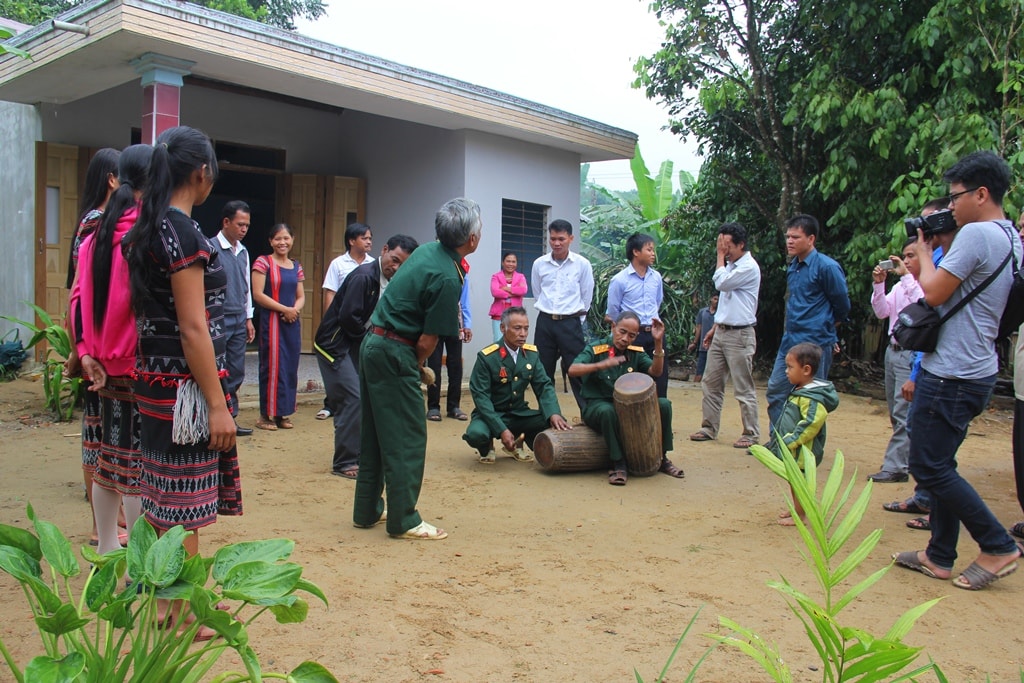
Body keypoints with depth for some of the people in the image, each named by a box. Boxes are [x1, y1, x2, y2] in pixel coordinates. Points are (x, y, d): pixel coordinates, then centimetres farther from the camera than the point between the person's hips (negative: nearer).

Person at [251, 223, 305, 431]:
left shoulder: (296, 266, 13)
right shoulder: (263, 262, -4)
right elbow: (258, 294, -12)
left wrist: (296, 309, -7)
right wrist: (285, 309, -14)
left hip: (292, 323, 6)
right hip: (271, 322, -6)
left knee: (290, 367, 7)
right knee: (272, 367, -4)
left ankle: (282, 413, 17)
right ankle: (267, 414, 5)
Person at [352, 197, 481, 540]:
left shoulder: (426, 251, 8)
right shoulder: (447, 278, -19)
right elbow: (428, 339, -17)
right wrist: (419, 368, 3)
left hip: (373, 343, 10)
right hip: (395, 355, -10)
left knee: (374, 433, 16)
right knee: (408, 438, 0)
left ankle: (367, 510, 27)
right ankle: (404, 520, 7)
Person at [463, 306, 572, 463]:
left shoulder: (532, 353, 0)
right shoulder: (487, 357, -16)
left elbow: (544, 386, -2)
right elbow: (481, 396, -19)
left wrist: (554, 414, -23)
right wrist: (502, 430, -29)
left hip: (520, 414, 5)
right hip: (492, 414, -4)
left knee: (556, 424, -18)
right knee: (476, 433, -36)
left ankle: (516, 444, 10)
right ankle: (487, 449, 5)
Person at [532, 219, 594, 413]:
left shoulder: (582, 264, -5)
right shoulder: (539, 264, 2)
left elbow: (587, 296, 5)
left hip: (570, 323, -2)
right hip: (545, 323, 3)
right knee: (543, 372, 8)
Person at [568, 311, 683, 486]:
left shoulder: (636, 353, 6)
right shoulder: (595, 350, -9)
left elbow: (655, 371, -10)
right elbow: (572, 370, -24)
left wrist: (658, 342, -20)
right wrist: (601, 365, -39)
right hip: (597, 407, -5)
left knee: (664, 405, -14)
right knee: (607, 411, -40)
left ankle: (661, 458, 3)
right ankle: (618, 464, -24)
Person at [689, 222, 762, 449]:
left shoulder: (749, 267, -13)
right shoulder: (730, 265, 15)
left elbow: (721, 283, -24)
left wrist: (720, 256, -12)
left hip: (739, 335, -9)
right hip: (721, 333, 9)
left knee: (743, 389, -2)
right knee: (710, 383, 11)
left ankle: (751, 434, 7)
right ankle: (709, 428, 20)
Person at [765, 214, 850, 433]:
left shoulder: (827, 267, -12)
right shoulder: (793, 266, 11)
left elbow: (842, 305, -4)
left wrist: (824, 326, 10)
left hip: (815, 345, -8)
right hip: (790, 341, 8)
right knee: (775, 392, 10)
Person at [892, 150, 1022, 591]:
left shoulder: (977, 234, -17)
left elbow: (934, 293, -17)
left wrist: (925, 249, -2)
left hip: (952, 375, -10)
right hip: (971, 370, 10)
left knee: (929, 467, -3)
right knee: (938, 465, 14)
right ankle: (939, 557, 21)